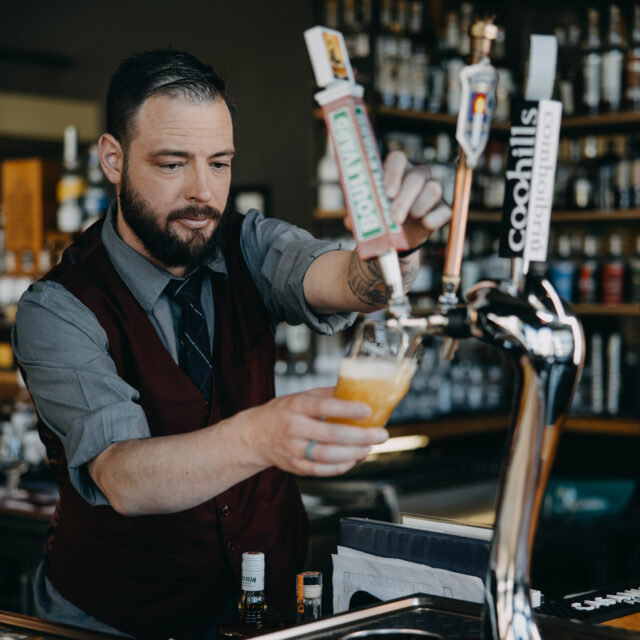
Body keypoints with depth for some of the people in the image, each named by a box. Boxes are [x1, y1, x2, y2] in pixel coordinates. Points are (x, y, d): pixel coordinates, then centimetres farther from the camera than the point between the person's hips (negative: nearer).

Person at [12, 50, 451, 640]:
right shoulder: (57, 311, -17)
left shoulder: (248, 248, -4)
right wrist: (259, 437, -49)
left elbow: (346, 282, -24)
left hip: (272, 580, 2)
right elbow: (122, 479, -31)